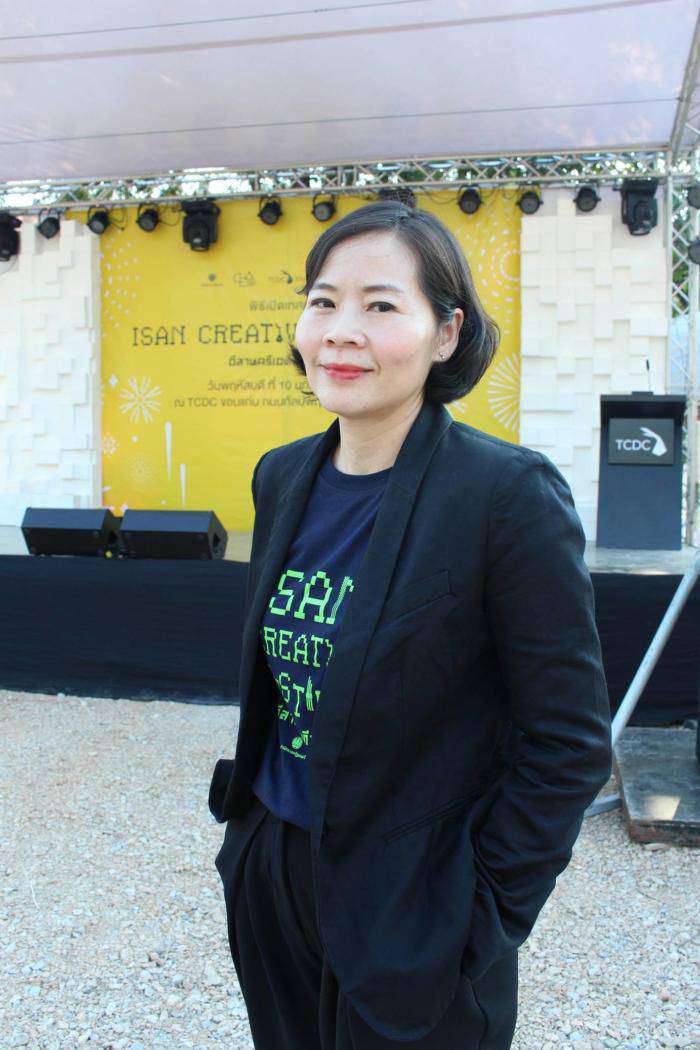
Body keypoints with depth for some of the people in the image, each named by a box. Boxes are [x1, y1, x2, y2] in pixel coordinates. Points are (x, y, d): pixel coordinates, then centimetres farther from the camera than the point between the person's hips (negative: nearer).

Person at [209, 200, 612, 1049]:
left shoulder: (510, 494, -19)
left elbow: (568, 747, -15)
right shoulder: (282, 477, 0)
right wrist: (251, 827, 11)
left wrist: (483, 922, -13)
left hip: (408, 916, -5)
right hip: (269, 872, 6)